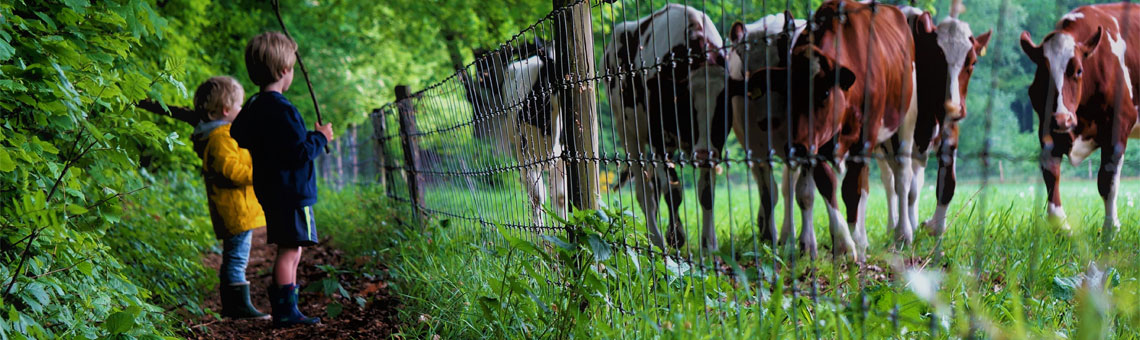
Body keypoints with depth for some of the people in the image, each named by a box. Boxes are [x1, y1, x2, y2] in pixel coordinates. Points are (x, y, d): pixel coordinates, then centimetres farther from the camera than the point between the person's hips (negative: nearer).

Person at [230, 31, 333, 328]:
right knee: (290, 250, -7)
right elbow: (300, 152, -21)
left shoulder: (252, 107, 10)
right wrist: (320, 137, -4)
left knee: (290, 251, 14)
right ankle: (284, 311, -7)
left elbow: (237, 135, 25)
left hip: (270, 190, 10)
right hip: (292, 192, -10)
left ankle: (287, 311, 15)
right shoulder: (281, 109, -19)